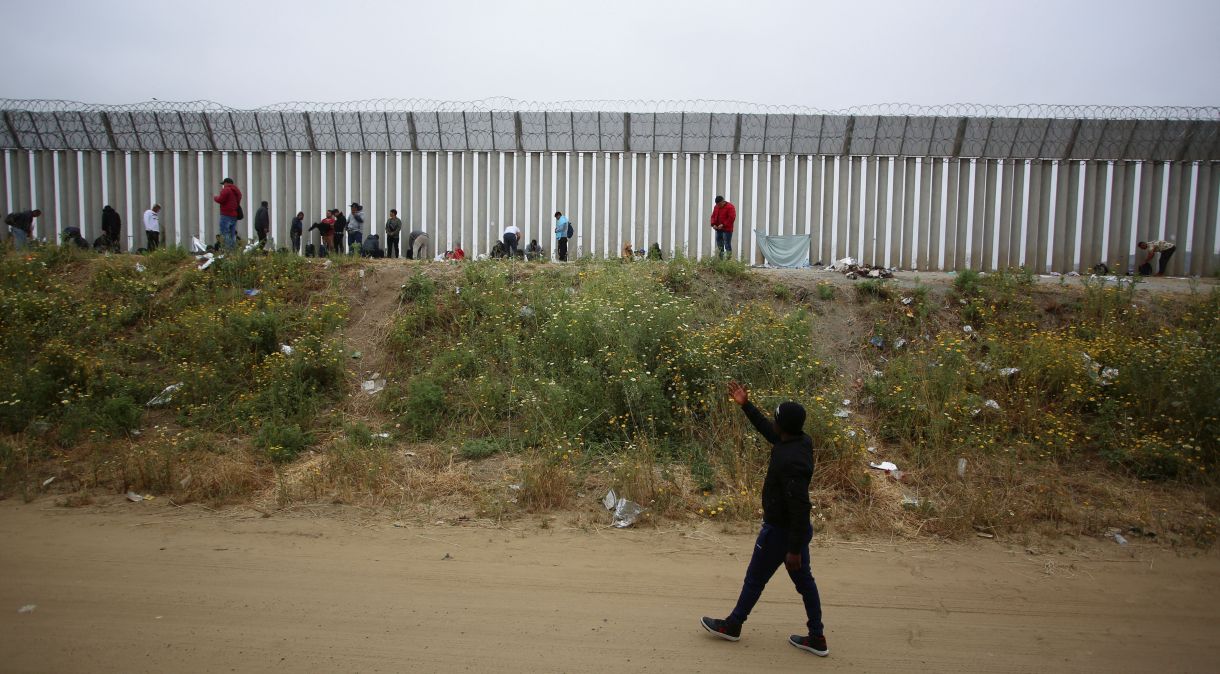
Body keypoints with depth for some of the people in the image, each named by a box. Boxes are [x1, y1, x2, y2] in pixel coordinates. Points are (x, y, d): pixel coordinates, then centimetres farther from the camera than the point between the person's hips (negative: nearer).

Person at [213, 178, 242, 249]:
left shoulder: (226, 190, -7)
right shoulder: (237, 191, 20)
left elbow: (220, 200, -15)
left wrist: (215, 197, 7)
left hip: (226, 215, -8)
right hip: (235, 215, 8)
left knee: (224, 233, -10)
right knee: (233, 234, 10)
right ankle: (233, 248, 8)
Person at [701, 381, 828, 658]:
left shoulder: (790, 461, -33)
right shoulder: (801, 440, -5)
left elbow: (800, 507, -31)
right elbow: (768, 430, 15)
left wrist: (794, 549, -24)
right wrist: (746, 405, 14)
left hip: (780, 531, -9)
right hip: (796, 530, 9)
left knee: (754, 579, 11)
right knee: (804, 581, 17)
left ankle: (732, 626, 31)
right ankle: (817, 638, 27)